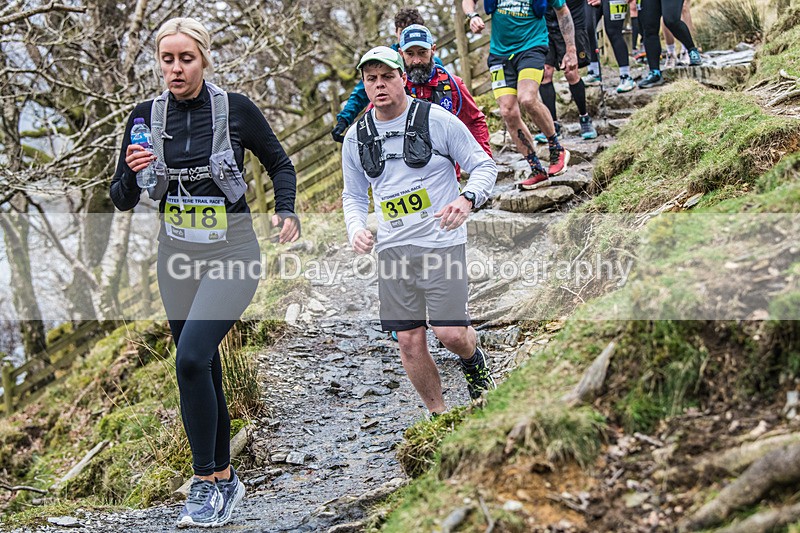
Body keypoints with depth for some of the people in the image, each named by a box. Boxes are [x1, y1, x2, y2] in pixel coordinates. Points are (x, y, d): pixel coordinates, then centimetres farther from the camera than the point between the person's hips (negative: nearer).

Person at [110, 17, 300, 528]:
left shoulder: (236, 108, -7)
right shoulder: (147, 116, 1)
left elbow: (280, 163, 8)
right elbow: (122, 200, 3)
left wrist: (287, 212, -7)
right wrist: (132, 172, -17)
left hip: (232, 255, -4)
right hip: (177, 257, 5)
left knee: (191, 357, -22)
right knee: (203, 370, 11)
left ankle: (208, 480, -9)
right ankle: (224, 478, 26)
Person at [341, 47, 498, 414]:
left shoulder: (437, 120, -4)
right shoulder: (356, 138, 7)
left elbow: (484, 166, 1)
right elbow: (353, 196, 18)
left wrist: (467, 199, -20)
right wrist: (356, 229, -3)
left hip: (441, 242, -3)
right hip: (392, 249, 3)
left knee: (451, 333, -10)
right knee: (409, 341, 3)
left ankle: (474, 361, 27)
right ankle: (437, 415, 21)